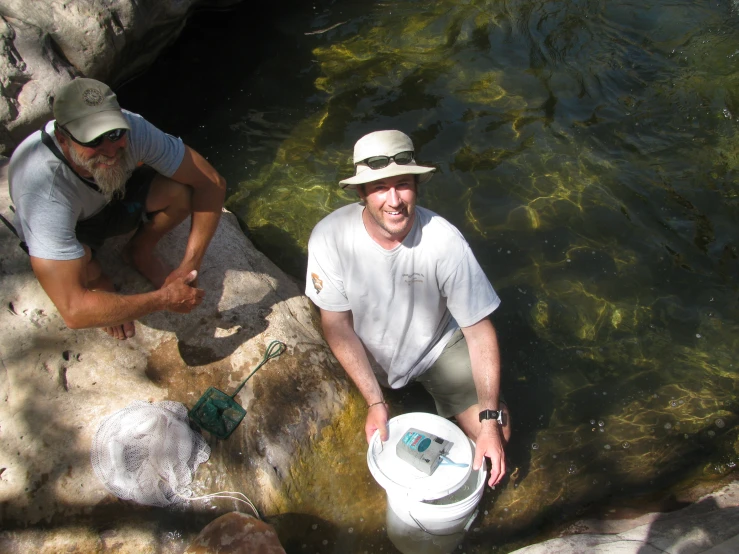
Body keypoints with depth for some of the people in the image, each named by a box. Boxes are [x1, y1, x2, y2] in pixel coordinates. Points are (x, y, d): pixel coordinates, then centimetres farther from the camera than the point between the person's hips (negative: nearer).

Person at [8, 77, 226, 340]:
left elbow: (211, 183, -25)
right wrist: (165, 300, -38)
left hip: (116, 200, 4)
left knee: (182, 189, -25)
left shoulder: (132, 129, -34)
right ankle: (100, 285, 2)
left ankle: (140, 252, 7)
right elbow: (73, 312, -45)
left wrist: (189, 266, -31)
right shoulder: (43, 188, -42)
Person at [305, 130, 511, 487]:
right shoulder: (329, 237, -28)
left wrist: (491, 420, -26)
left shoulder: (444, 240, -30)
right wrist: (374, 402, -20)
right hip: (364, 355, 1)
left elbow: (479, 330, -22)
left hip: (437, 346, -1)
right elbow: (337, 326, -17)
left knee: (496, 434, -9)